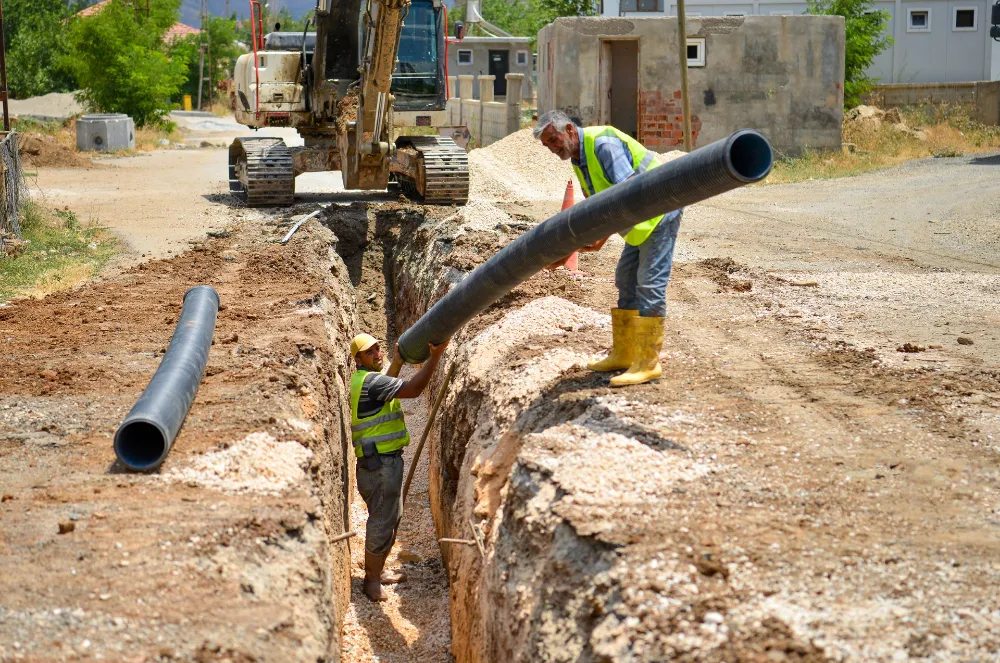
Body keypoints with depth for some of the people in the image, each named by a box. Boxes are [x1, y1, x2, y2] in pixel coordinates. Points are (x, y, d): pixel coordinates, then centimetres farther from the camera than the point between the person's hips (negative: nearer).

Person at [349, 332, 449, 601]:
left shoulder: (363, 379, 14)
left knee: (392, 517, 21)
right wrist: (434, 357, -27)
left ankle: (378, 571, 32)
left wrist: (398, 360, 27)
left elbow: (385, 386, 37)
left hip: (387, 460, 11)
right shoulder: (368, 381, -19)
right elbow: (412, 389, -26)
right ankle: (371, 580, 6)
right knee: (381, 522, -4)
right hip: (380, 463, -11)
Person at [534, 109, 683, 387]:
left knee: (650, 284, -12)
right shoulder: (579, 160, 10)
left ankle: (647, 363, -12)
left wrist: (604, 234, -35)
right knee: (626, 281, 12)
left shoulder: (603, 143, -21)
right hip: (640, 220, 11)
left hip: (660, 211, -11)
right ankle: (623, 354, 19)